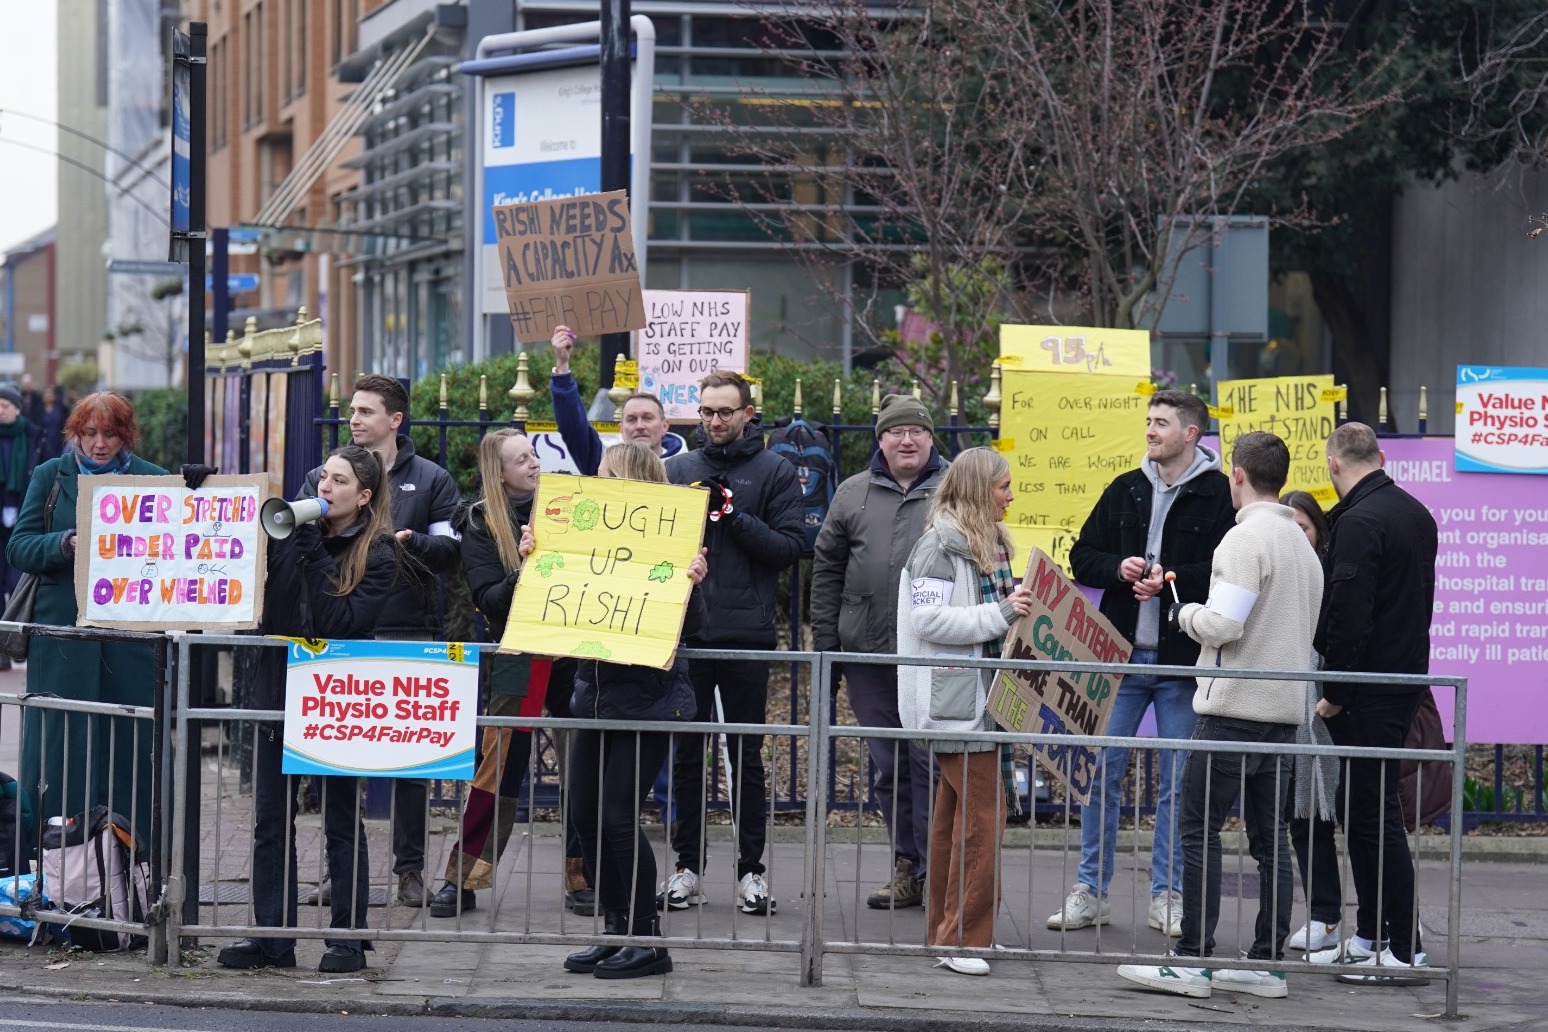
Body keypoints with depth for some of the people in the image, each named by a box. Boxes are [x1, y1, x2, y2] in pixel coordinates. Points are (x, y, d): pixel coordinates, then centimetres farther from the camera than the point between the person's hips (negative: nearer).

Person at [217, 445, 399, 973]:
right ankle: (272, 936, 12)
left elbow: (342, 622, -17)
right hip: (279, 692, 4)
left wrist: (313, 555, -18)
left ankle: (348, 938, 10)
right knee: (271, 821, 6)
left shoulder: (378, 555, -5)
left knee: (342, 824, 4)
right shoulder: (290, 535, 6)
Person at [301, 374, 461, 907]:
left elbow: (450, 552, 1)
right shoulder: (324, 476, 12)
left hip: (409, 637, -1)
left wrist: (406, 543, -15)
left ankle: (410, 868, 10)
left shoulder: (432, 480, 8)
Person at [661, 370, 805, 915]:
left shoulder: (775, 472, 3)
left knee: (747, 755, 4)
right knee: (687, 753, 6)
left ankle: (751, 869, 9)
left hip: (747, 634, -2)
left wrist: (736, 518, -15)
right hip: (684, 631, 2)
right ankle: (688, 866, 13)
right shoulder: (677, 468, 10)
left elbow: (791, 547, -4)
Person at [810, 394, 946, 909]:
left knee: (930, 760, -5)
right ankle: (906, 867, 16)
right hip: (867, 652, 3)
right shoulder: (853, 494, 11)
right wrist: (825, 640, 9)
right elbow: (827, 567, 14)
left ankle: (934, 870, 1)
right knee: (888, 764, 8)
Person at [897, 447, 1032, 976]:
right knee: (983, 811, -12)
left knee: (956, 810, 12)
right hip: (955, 699, -10)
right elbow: (928, 619, -19)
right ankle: (961, 938, -10)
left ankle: (947, 929, 17)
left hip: (982, 697, 10)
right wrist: (1000, 614, -20)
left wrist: (1021, 605, 9)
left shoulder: (989, 543, 17)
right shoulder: (940, 545, -12)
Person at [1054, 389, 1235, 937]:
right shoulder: (1125, 490, 10)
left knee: (1178, 780, 4)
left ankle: (1167, 896, 14)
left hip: (1183, 661, -4)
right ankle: (1090, 892, 13)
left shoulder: (1220, 496, -4)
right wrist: (1119, 568, -7)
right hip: (1121, 654, 4)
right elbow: (1082, 558, 12)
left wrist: (1173, 580, -19)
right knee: (1102, 771, 4)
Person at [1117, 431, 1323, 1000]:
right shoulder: (1302, 544, 16)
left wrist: (1185, 612, 0)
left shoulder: (1246, 537, -12)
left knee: (1199, 829, -4)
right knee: (1269, 837, 8)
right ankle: (1267, 963, 9)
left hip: (1234, 707, -8)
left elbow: (1222, 624, -20)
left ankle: (1192, 962, -6)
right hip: (1285, 707, 8)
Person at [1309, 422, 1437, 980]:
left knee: (1373, 813, -5)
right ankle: (1369, 937, 22)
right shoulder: (1416, 513, 13)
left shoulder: (1359, 522, -17)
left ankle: (1404, 949, -3)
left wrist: (1334, 694, -14)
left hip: (1369, 694, -10)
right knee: (1361, 808, 17)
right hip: (1407, 679, 10)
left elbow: (1348, 616, -22)